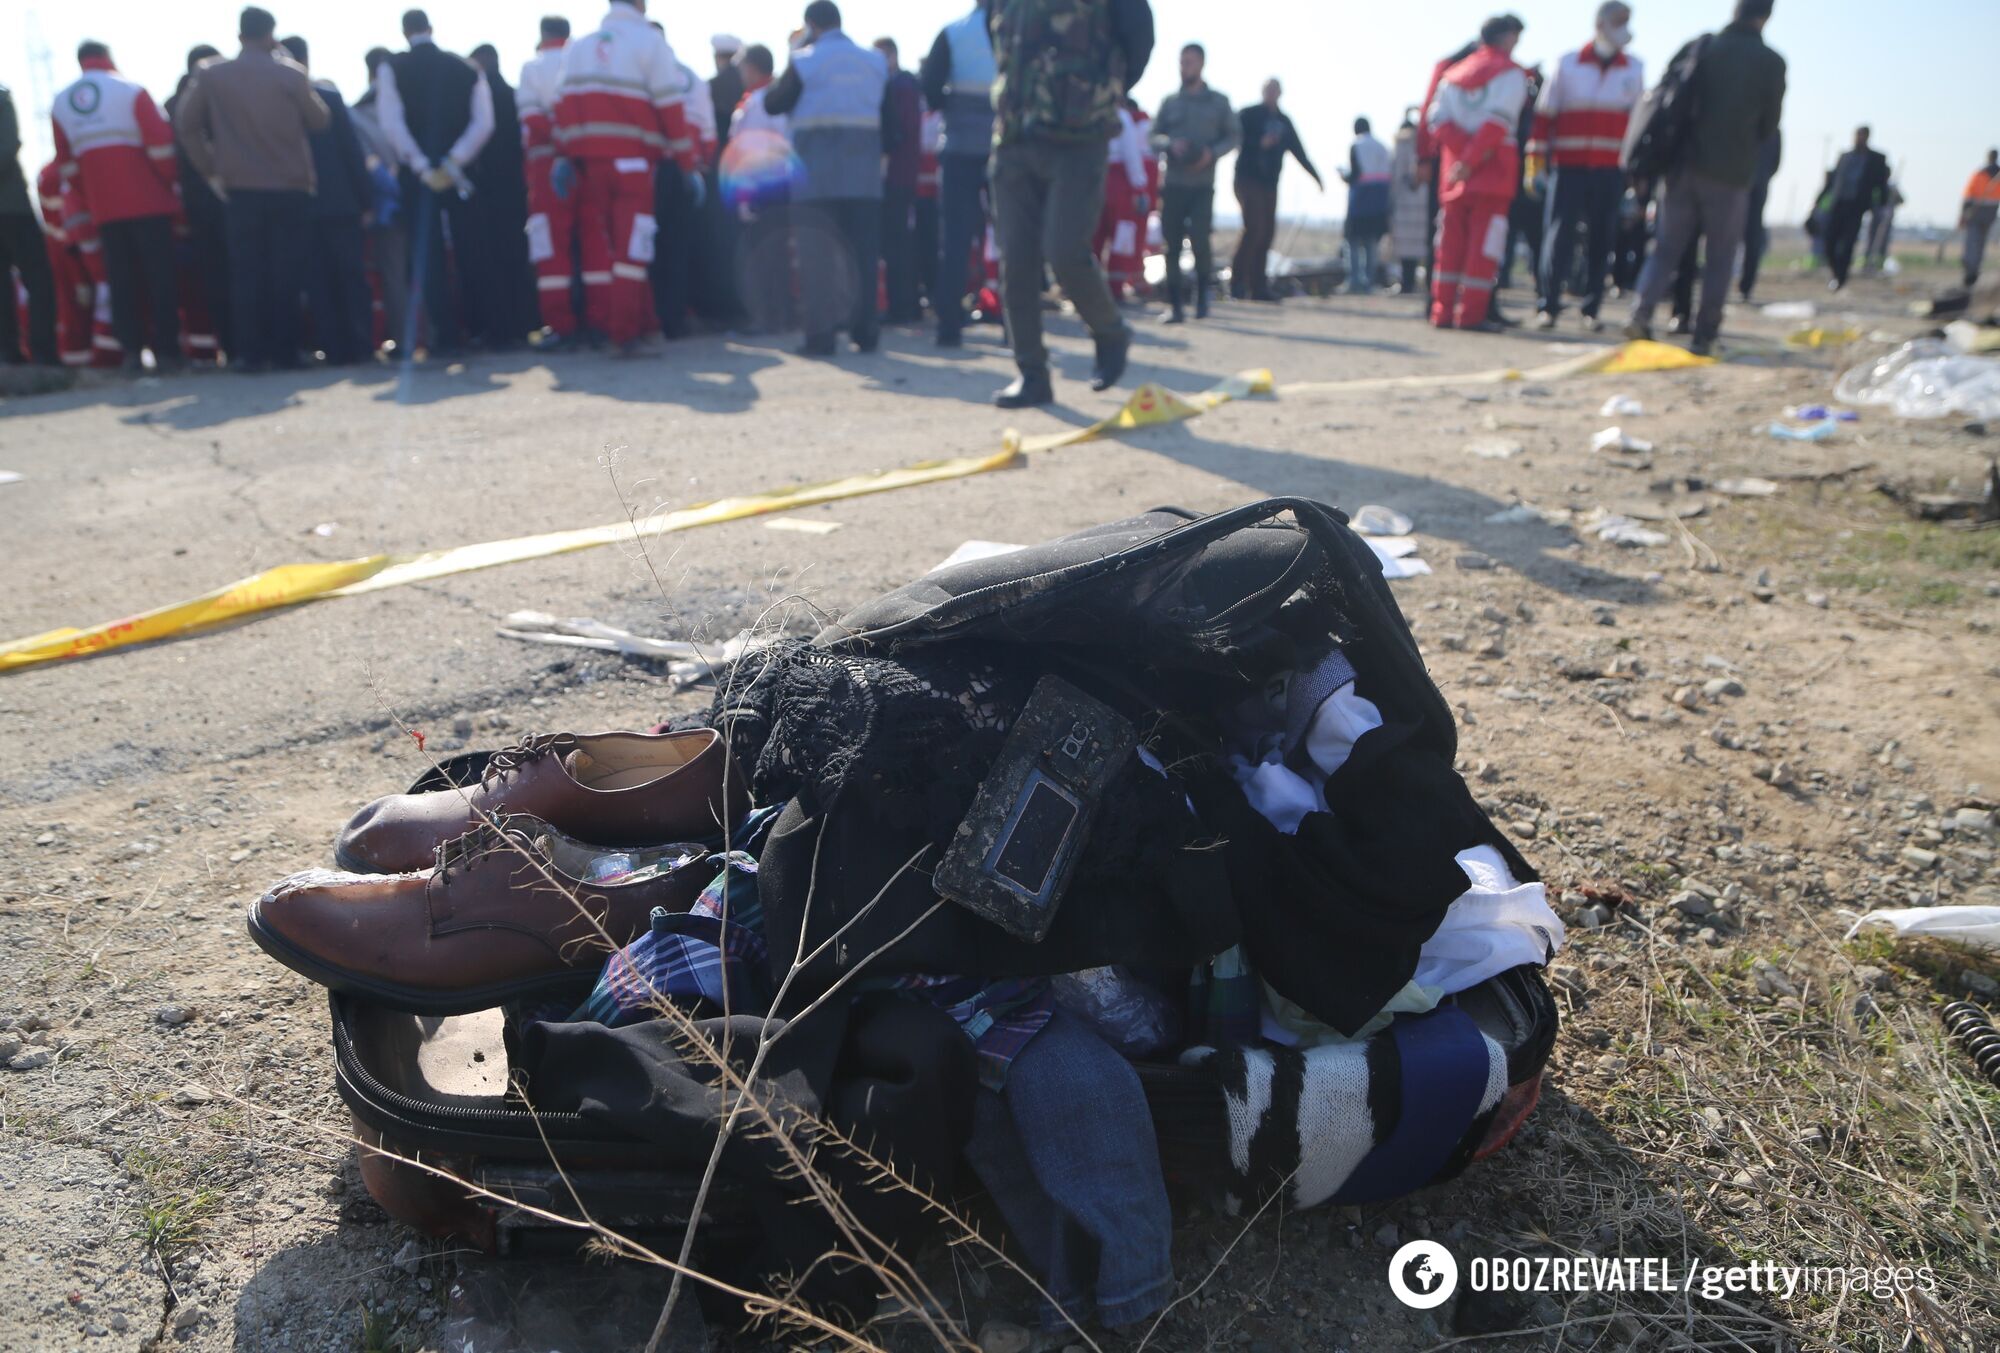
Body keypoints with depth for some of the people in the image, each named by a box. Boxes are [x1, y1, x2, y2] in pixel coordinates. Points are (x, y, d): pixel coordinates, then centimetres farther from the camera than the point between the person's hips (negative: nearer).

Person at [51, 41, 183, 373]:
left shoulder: (60, 103, 12)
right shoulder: (131, 90, -3)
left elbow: (68, 164, 11)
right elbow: (160, 144, -10)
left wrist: (91, 197, 18)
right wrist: (169, 182, 3)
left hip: (104, 207, 4)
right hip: (147, 201, -4)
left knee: (121, 280, 6)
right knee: (159, 275, 0)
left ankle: (131, 351, 2)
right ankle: (166, 350, -3)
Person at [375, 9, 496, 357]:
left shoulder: (392, 69, 0)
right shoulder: (468, 69, 5)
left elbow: (392, 124, -11)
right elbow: (483, 123, -6)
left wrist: (422, 167, -10)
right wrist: (453, 164, -11)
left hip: (418, 172, -2)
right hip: (461, 173, 2)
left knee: (428, 253, 1)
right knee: (468, 249, 10)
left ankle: (446, 334, -5)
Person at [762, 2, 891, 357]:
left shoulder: (805, 61, -2)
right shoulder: (875, 61, 11)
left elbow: (772, 104, 6)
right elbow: (890, 118, 10)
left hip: (817, 172, -3)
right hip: (863, 170, 3)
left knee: (817, 253, -2)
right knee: (862, 252, 7)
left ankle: (820, 336, -7)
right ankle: (864, 331, 7)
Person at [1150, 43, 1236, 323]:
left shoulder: (1219, 101, 9)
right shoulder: (1170, 101, 11)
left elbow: (1234, 135, 8)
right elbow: (1154, 137, 8)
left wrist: (1212, 153, -10)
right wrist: (1171, 144, -14)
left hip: (1203, 185, -2)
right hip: (1173, 184, 2)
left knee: (1200, 240, -14)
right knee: (1172, 245, -2)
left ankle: (1202, 296, 8)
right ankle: (1175, 305, 6)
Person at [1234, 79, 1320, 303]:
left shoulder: (1284, 122, 17)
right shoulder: (1249, 115, 0)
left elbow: (1299, 152, 19)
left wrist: (1316, 177, 16)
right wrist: (1259, 144, -21)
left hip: (1269, 184, 6)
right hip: (1248, 180, -6)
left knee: (1267, 233, 0)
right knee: (1255, 228, -19)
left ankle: (1258, 287, 3)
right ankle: (1237, 281, -12)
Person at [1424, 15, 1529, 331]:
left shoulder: (1453, 73, 15)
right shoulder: (1511, 73, -2)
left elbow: (1439, 120, 2)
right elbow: (1497, 121, -15)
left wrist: (1465, 150, -7)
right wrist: (1471, 160, -16)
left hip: (1454, 169, 5)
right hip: (1495, 170, -5)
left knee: (1451, 241, 7)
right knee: (1484, 242, -4)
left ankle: (1443, 311, 6)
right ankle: (1471, 314, -8)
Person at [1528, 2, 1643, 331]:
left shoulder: (1634, 70, 10)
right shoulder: (1568, 64, 4)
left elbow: (1639, 118, 14)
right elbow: (1545, 113, 4)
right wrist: (1536, 157, -2)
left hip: (1611, 170, 2)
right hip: (1569, 165, -2)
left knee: (1601, 238, 2)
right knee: (1560, 233, -6)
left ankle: (1592, 309, 7)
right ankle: (1550, 305, -1)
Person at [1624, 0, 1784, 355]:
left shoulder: (1699, 49, 4)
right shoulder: (1771, 62, -1)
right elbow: (1770, 122, 5)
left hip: (1684, 166, 2)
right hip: (1731, 173, -2)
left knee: (1667, 246, 9)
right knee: (1720, 257, 7)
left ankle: (1642, 312, -12)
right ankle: (1705, 336, 6)